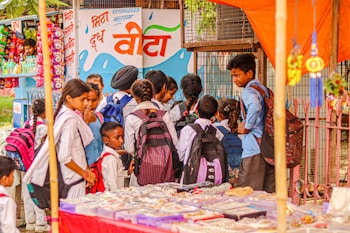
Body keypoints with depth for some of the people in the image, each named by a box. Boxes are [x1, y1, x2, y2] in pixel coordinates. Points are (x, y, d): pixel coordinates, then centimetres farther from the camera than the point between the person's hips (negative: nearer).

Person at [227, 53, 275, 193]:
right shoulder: (263, 89, 17)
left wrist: (247, 126, -17)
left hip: (254, 151, -9)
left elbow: (255, 106, -31)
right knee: (269, 194, 9)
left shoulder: (248, 91, -9)